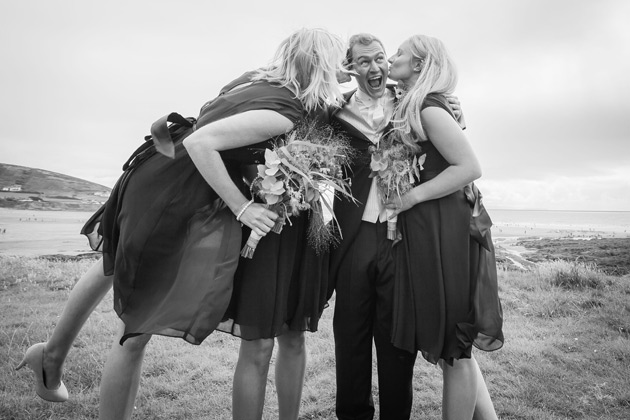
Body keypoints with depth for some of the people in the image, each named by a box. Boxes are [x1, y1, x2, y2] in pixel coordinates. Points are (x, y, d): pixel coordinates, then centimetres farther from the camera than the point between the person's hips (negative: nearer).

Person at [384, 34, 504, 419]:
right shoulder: (414, 109, 16)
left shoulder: (429, 109, -11)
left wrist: (411, 198, -16)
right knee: (451, 344, 16)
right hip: (431, 233, 10)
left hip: (446, 233, -10)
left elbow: (470, 167, -19)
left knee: (453, 347, 2)